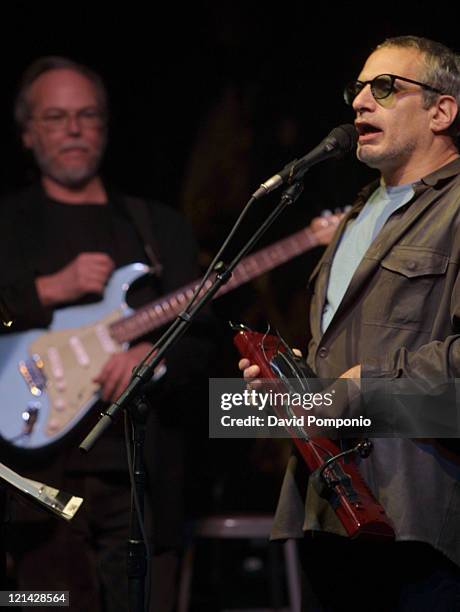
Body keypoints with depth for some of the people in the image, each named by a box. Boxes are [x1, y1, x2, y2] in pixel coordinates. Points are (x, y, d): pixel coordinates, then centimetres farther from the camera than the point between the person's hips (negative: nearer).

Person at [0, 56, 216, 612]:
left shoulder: (162, 228, 18)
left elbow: (200, 339, 11)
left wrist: (153, 353, -10)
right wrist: (49, 290, -12)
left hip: (143, 477, 2)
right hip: (46, 468, -2)